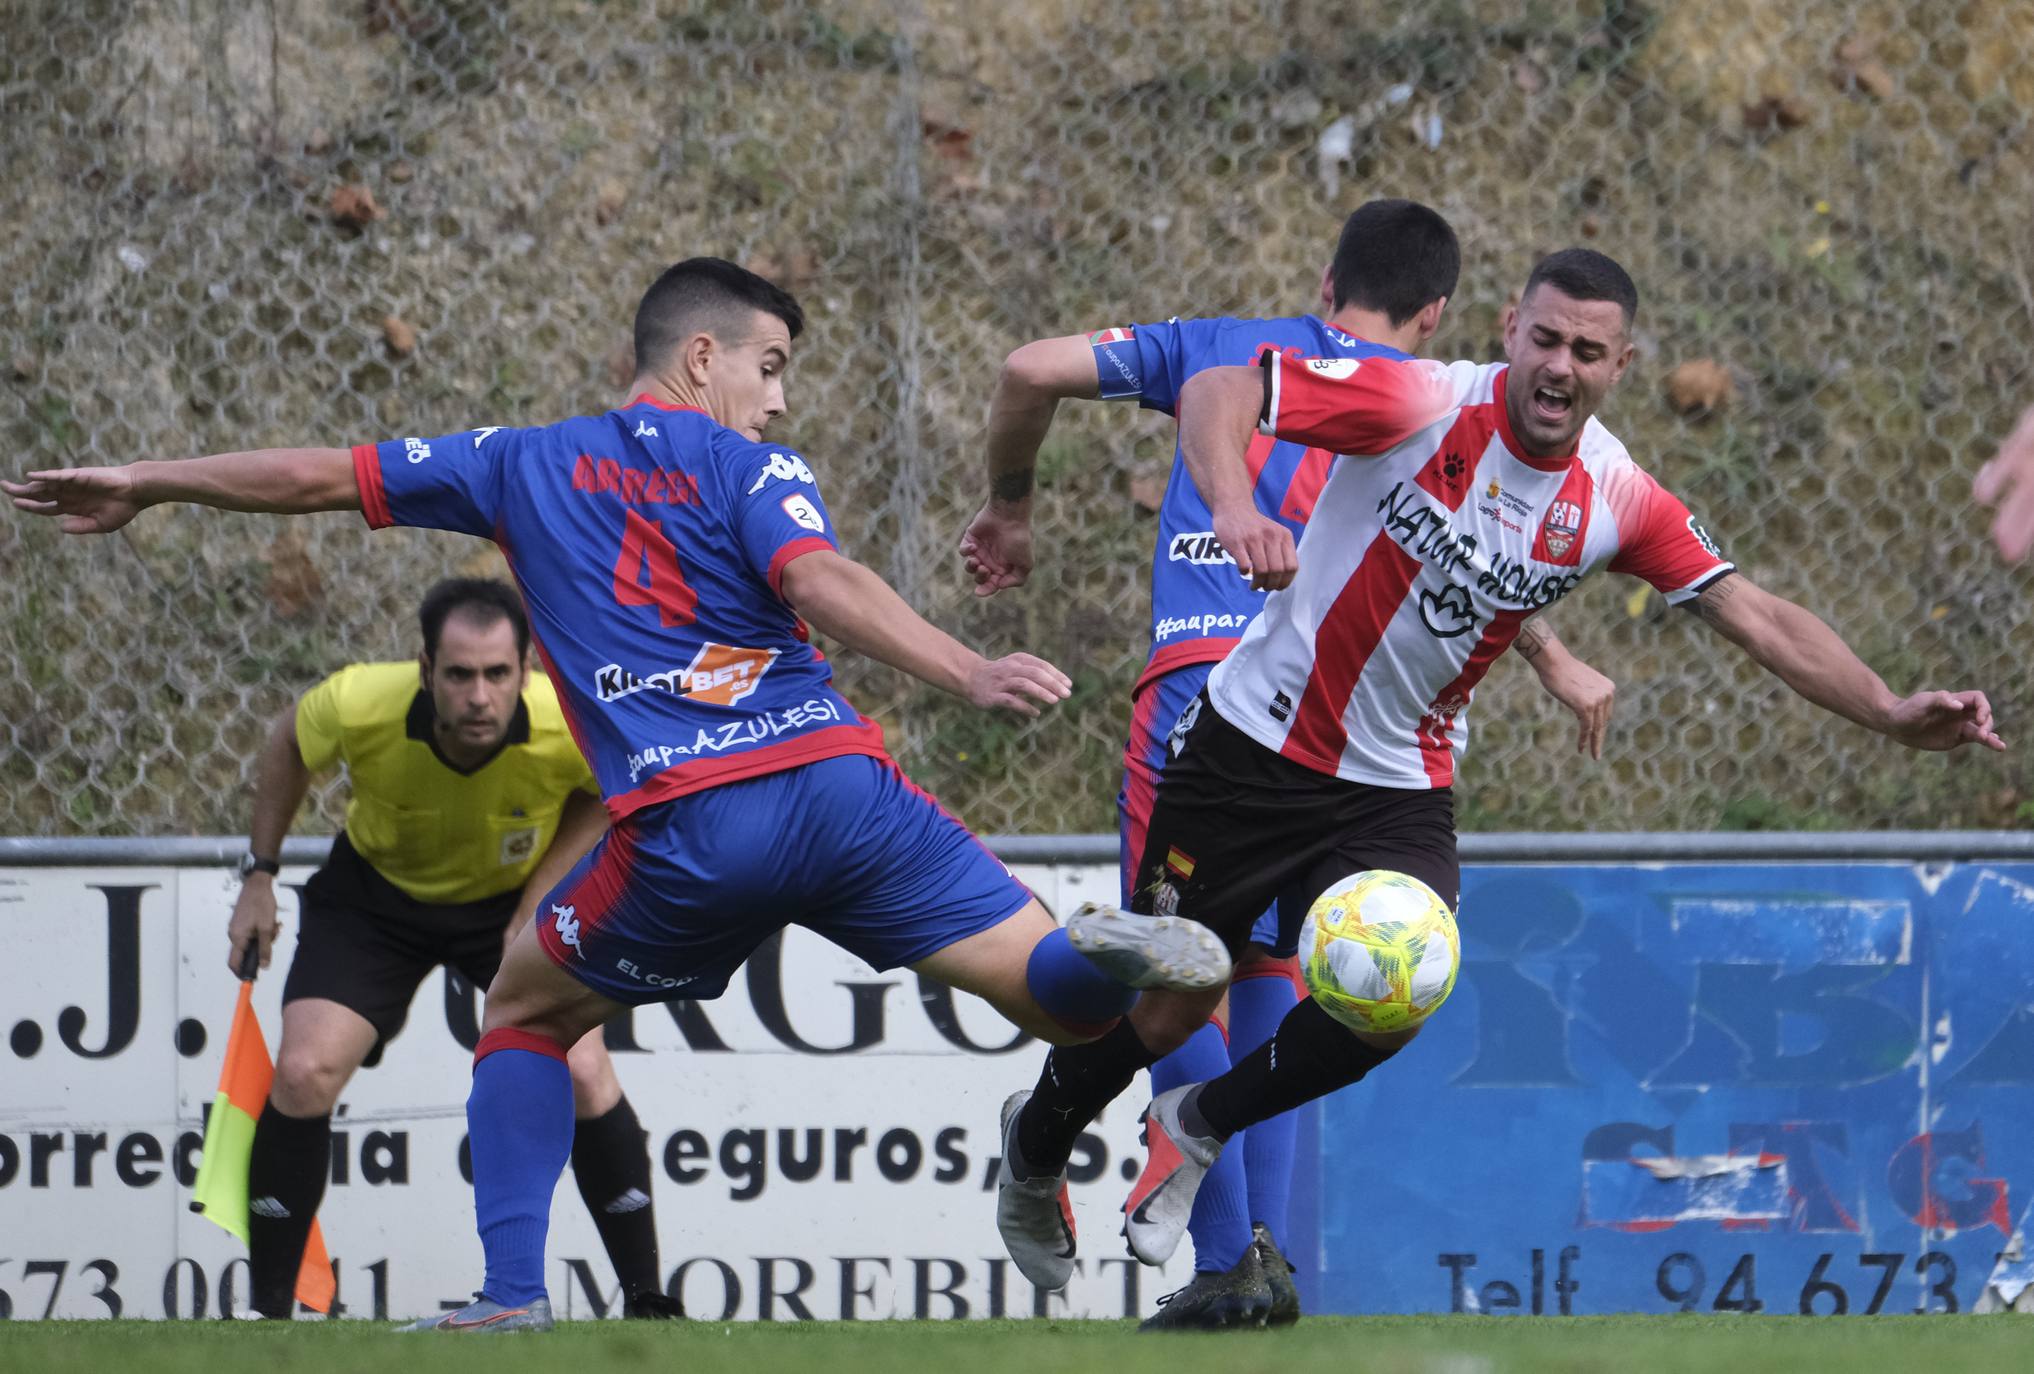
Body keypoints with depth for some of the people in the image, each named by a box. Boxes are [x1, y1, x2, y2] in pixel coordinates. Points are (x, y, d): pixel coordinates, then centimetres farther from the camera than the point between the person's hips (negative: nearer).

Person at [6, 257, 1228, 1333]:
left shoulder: (523, 466, 20)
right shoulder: (751, 471, 10)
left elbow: (319, 474, 28)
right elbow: (822, 584, -12)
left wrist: (146, 482, 40)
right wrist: (971, 676, -21)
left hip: (682, 835, 1)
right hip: (837, 788, -1)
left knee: (525, 1013, 28)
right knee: (1066, 1004, -1)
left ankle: (512, 1296, 14)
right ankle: (1105, 950, -40)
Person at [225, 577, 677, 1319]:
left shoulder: (571, 729, -32)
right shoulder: (359, 707, -32)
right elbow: (290, 742, -6)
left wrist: (541, 893, -16)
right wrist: (259, 875, -5)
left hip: (514, 899, 0)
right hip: (374, 894, 0)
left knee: (582, 1074, -17)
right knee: (304, 1073, -16)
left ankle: (647, 1304, -2)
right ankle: (267, 1311, -2)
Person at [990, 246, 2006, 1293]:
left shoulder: (1617, 500, -6)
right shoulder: (1424, 406, -18)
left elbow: (1755, 618, -2)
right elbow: (1219, 392, -23)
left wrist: (1892, 714, -11)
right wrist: (1233, 507, -42)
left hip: (1400, 791, 3)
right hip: (1255, 749, -3)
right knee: (1161, 1011, 3)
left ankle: (1200, 1126, 7)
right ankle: (1036, 1153, 37)